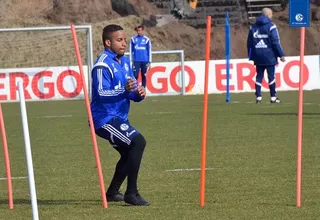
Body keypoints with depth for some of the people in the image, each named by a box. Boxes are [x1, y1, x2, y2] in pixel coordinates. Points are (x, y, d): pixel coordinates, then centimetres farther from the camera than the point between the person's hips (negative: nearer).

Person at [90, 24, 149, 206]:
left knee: (130, 153, 24)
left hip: (119, 118, 10)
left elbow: (133, 92, 11)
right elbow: (101, 94, -25)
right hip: (105, 118, -10)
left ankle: (112, 192, 41)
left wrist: (139, 93, -12)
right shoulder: (103, 65, -16)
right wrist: (124, 90, -38)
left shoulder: (125, 62, 11)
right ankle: (131, 193, -21)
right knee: (138, 142, -25)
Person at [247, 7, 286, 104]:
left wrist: (251, 56, 18)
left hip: (258, 57, 5)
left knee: (259, 77, 8)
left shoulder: (253, 27, 9)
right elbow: (276, 42, -12)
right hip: (269, 56, -5)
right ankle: (273, 97, 4)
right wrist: (281, 55, -7)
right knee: (271, 76, 2)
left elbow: (249, 43, 11)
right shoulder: (271, 26, -8)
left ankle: (258, 97, 4)